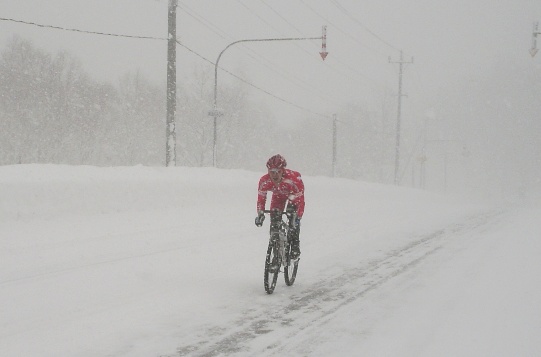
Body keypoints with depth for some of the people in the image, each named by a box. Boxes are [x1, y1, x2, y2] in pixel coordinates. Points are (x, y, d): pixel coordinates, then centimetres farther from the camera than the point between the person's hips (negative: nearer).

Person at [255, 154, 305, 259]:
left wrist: (298, 218, -49)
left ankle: (295, 245, -9)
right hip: (278, 194, 3)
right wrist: (260, 213, -36)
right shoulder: (264, 180, -34)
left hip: (294, 194, -3)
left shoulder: (293, 179, -43)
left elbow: (300, 201, -40)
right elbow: (261, 198, -22)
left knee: (293, 218, -23)